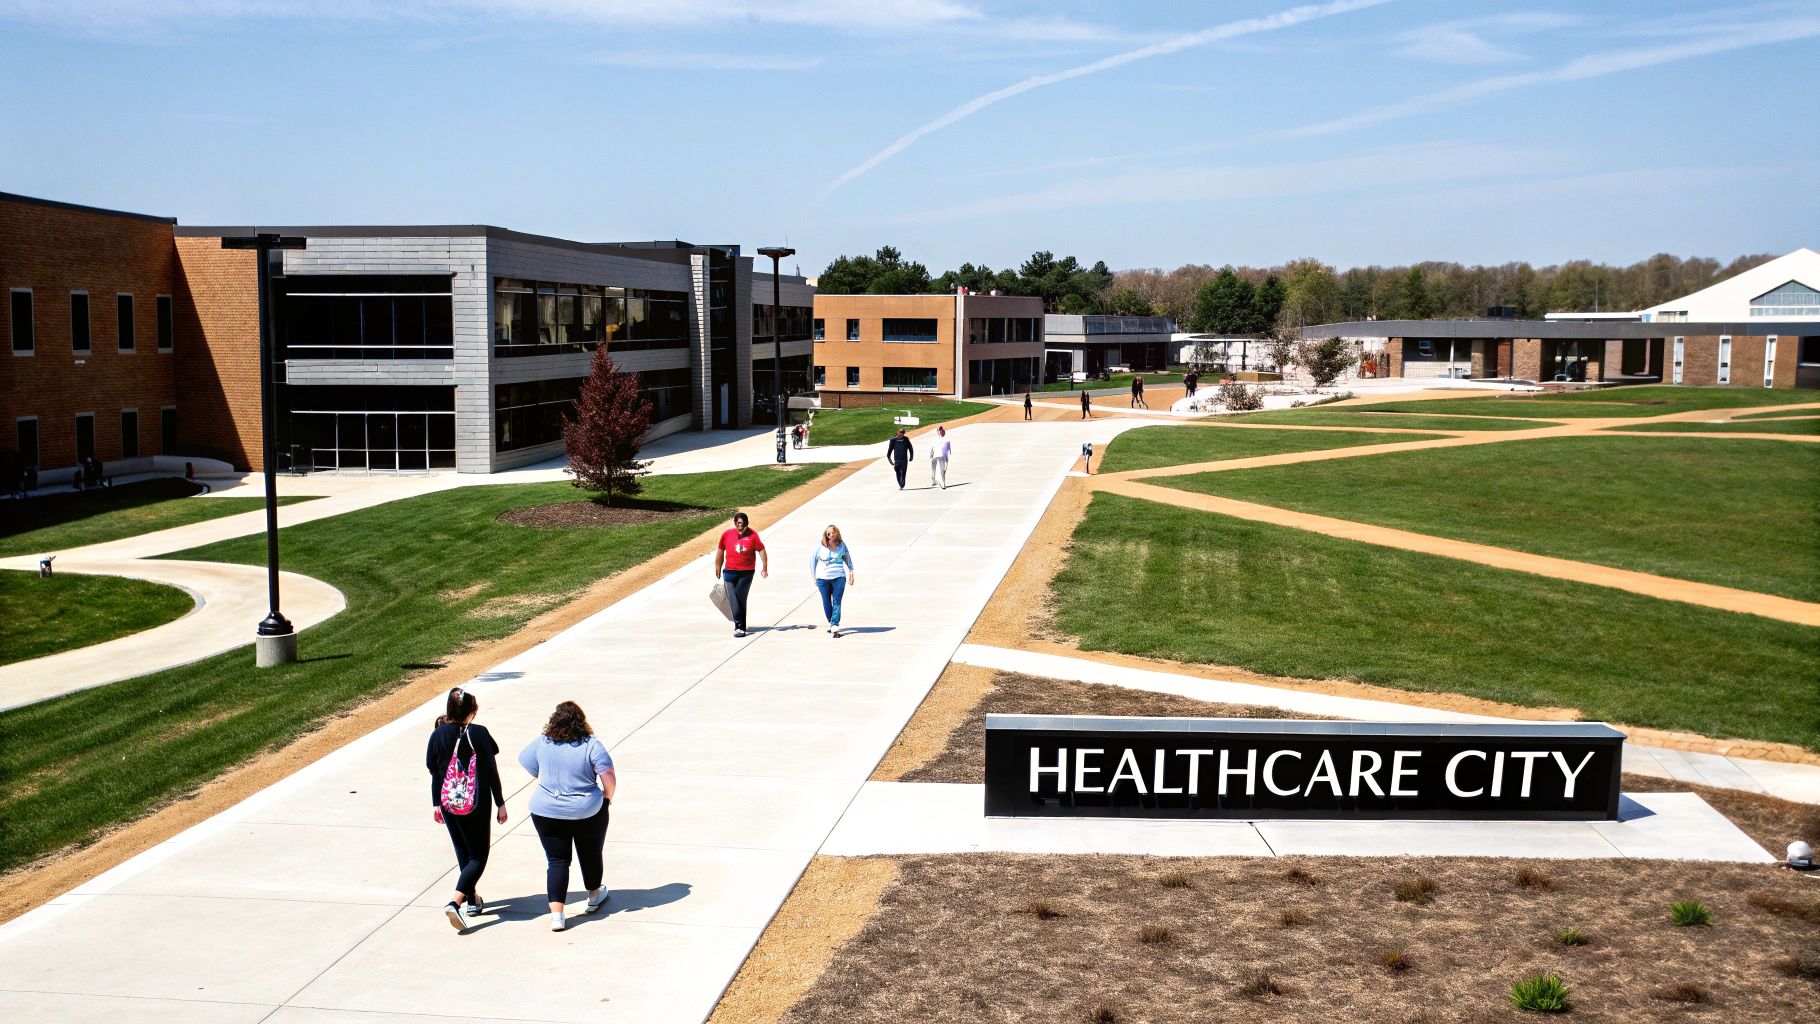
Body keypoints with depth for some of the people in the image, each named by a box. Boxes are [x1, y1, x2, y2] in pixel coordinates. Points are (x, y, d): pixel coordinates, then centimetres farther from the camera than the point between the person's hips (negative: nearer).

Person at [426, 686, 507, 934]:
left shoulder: (439, 734, -5)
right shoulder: (479, 734, -14)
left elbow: (434, 772, 1)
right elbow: (492, 773, -10)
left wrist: (436, 804, 13)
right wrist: (501, 804, -2)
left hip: (448, 803, 4)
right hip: (476, 804, -4)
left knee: (463, 853, 21)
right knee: (478, 856, 3)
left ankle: (472, 900, 31)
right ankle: (454, 902, -15)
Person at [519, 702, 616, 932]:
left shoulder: (542, 744, -4)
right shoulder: (591, 745, -13)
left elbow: (524, 760, 14)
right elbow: (609, 778, -16)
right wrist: (607, 798, 5)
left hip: (547, 813, 1)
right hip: (588, 811, -1)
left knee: (557, 861, 7)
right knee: (591, 854, 22)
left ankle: (556, 914, -6)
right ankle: (594, 896, 43)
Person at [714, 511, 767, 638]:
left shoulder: (752, 535, -2)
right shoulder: (727, 534, 3)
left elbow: (761, 550, 2)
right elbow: (720, 550, 14)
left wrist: (764, 567, -3)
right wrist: (718, 567, 20)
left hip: (746, 572, -2)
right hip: (730, 571, 2)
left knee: (740, 599, -1)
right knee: (733, 600, -5)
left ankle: (739, 626, 7)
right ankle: (739, 626, 1)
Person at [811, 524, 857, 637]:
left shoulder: (842, 545, 0)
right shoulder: (820, 546, -5)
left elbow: (847, 559, 15)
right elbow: (812, 560, 5)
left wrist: (851, 574, 15)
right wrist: (815, 578, 6)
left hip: (839, 578, 0)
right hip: (823, 579, 0)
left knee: (837, 602, -7)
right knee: (827, 602, 9)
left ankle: (834, 626, -11)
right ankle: (831, 623, 27)